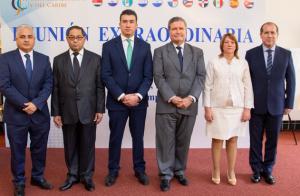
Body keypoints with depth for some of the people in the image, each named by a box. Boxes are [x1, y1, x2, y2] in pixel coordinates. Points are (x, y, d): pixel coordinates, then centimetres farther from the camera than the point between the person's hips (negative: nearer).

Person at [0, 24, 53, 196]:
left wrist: (36, 103, -14)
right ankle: (19, 182, 26)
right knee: (18, 150, 9)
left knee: (39, 148, 13)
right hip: (16, 113, -2)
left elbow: (48, 84, 0)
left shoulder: (44, 59, 6)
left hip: (40, 112, 3)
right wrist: (24, 104, -16)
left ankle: (38, 177, 33)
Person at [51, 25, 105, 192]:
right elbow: (55, 88, 3)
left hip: (88, 111, -1)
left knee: (87, 145, 8)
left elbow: (100, 86, 0)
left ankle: (87, 176, 25)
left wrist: (100, 109, -5)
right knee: (70, 146, 11)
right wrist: (56, 112, -1)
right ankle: (72, 175, 28)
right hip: (67, 112, 1)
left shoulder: (95, 59, 2)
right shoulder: (59, 60, 5)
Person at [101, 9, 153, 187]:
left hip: (139, 101, 1)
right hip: (116, 101, -1)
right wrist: (121, 96, -13)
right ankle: (113, 170, 24)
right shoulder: (109, 46, 0)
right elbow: (106, 75, -6)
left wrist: (138, 95, -13)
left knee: (138, 137, 11)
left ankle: (140, 169, 27)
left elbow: (148, 76, 1)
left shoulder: (144, 46, 5)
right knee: (115, 137, 8)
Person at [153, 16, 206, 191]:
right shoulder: (160, 52, 5)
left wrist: (191, 98, -12)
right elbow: (158, 77, -4)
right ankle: (166, 174, 15)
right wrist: (172, 98, -15)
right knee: (166, 141, 2)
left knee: (183, 141, 11)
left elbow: (201, 77, 2)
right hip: (166, 105, -2)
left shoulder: (197, 52, 11)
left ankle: (179, 170, 28)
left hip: (189, 105, 2)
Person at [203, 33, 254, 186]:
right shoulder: (213, 63, 0)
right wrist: (207, 108, -7)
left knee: (233, 140, 9)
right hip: (218, 108, -1)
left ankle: (231, 172, 22)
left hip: (237, 108, 2)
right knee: (217, 140, 5)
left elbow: (248, 87, 4)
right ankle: (216, 172, 19)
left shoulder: (243, 64, 5)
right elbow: (208, 86, -1)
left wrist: (247, 108, -1)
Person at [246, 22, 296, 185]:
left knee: (272, 140, 9)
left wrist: (289, 103, 2)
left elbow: (291, 80, 5)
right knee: (255, 140, 7)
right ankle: (257, 170, 22)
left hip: (277, 105, 1)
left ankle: (268, 170, 25)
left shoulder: (286, 54, 2)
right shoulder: (251, 54, -1)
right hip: (256, 105, -1)